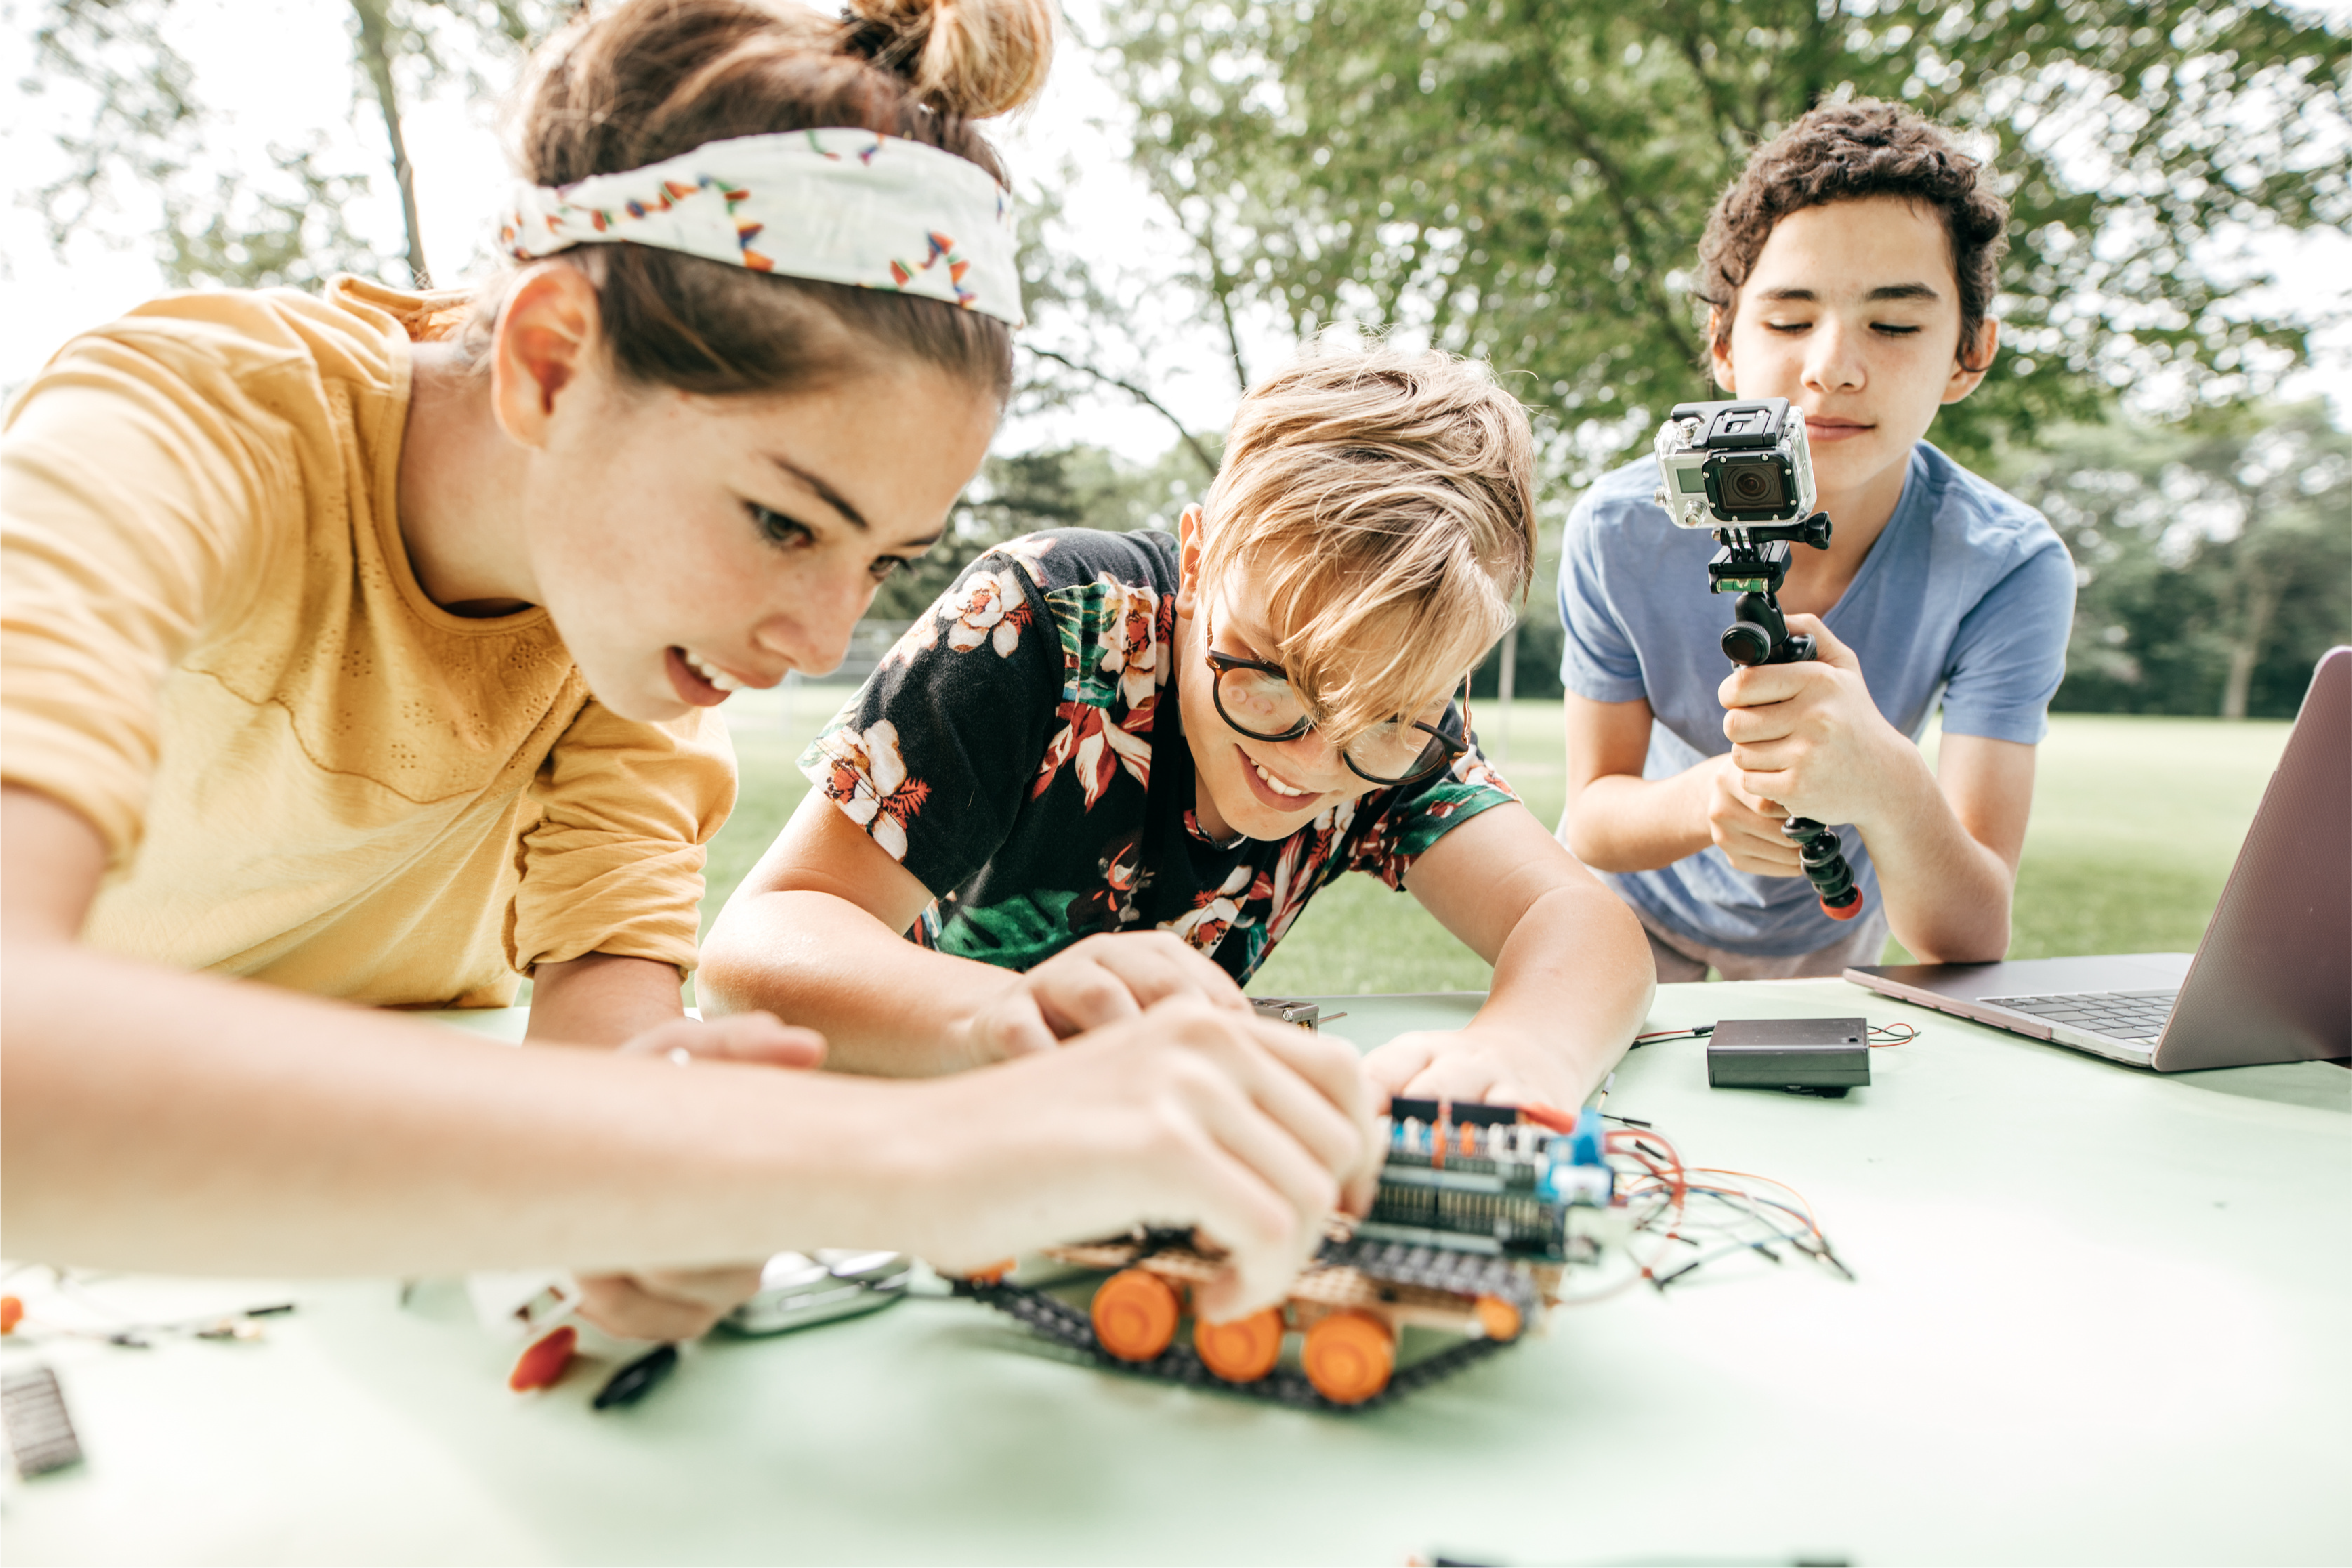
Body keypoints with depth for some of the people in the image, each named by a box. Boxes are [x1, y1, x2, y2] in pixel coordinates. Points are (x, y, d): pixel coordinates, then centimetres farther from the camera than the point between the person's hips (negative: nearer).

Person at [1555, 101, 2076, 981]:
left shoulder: (2010, 569, -25)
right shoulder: (1622, 531, -26)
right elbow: (1593, 818, -20)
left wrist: (1888, 784, -52)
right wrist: (1711, 795, -41)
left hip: (1823, 934, 0)